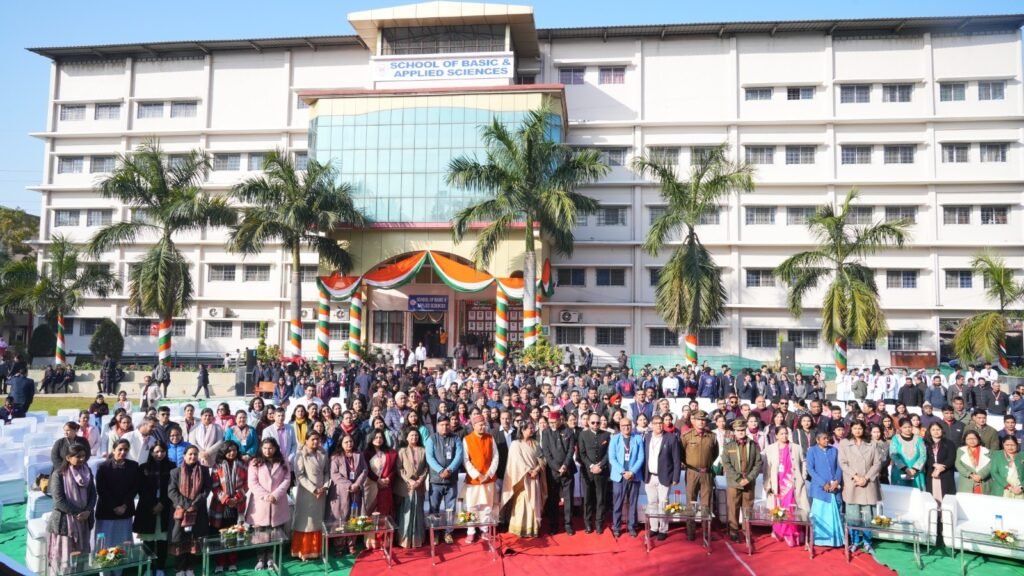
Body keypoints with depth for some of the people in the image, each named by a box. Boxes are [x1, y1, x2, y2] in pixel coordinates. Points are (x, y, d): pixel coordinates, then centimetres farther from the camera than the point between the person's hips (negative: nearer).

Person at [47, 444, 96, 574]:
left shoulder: (87, 472, 6)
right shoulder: (59, 474, -10)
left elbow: (93, 494, 6)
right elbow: (59, 500, -15)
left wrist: (87, 511, -10)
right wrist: (78, 513, -13)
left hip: (83, 521, 5)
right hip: (64, 521, -5)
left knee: (82, 557, 8)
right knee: (64, 557, 0)